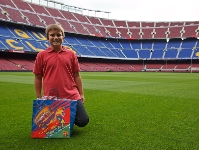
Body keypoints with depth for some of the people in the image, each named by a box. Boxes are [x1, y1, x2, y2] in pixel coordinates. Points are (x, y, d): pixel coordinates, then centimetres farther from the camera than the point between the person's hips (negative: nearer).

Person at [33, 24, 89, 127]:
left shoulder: (71, 54, 7)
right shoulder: (42, 55, 2)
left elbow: (76, 76, 10)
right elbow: (38, 78, 6)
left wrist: (81, 94, 8)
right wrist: (39, 98, 5)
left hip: (72, 96, 1)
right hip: (51, 98, -1)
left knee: (83, 121, -2)